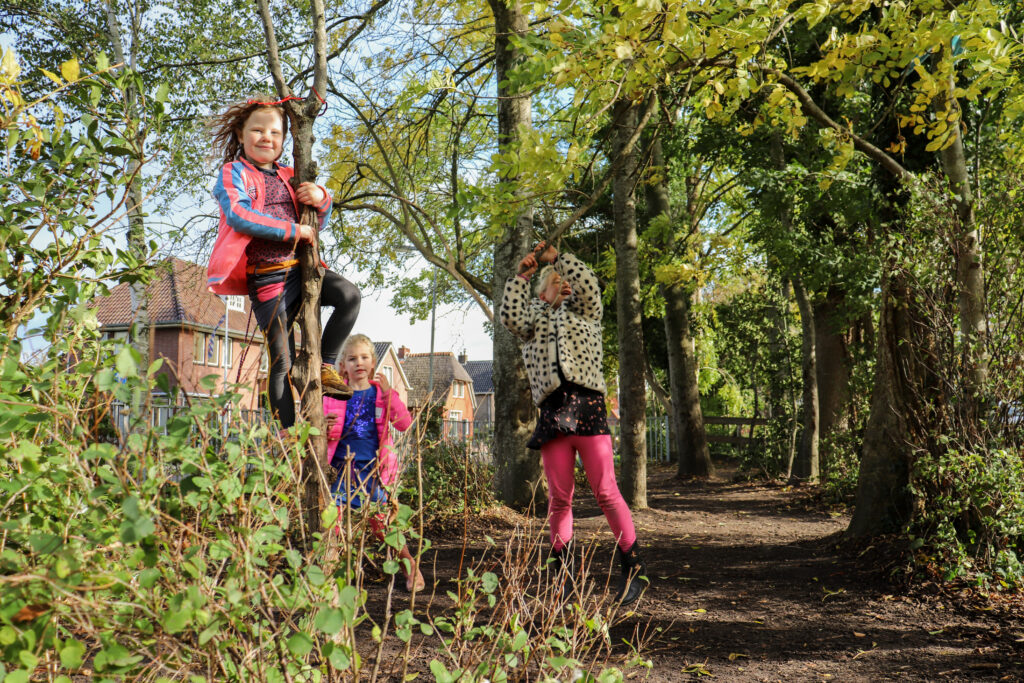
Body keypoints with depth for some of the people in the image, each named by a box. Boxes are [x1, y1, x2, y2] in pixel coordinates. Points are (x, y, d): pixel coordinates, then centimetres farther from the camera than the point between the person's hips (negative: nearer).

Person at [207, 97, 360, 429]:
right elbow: (238, 215, -19)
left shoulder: (286, 177, 17)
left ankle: (325, 364, -2)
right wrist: (294, 231, -17)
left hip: (300, 268, 5)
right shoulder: (234, 172, 1)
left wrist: (321, 199, -3)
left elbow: (317, 226, 21)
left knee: (349, 295, -22)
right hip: (267, 280, -5)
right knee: (282, 362, -4)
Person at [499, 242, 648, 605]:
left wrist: (556, 257, 7)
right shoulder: (534, 315, 21)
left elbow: (587, 283, 2)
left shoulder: (584, 311, 20)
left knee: (606, 491, -7)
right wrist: (521, 277, 3)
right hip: (552, 411, 1)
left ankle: (634, 568, 0)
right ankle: (564, 576, 10)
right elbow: (511, 317, 0)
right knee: (558, 498, 1)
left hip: (587, 405, -1)